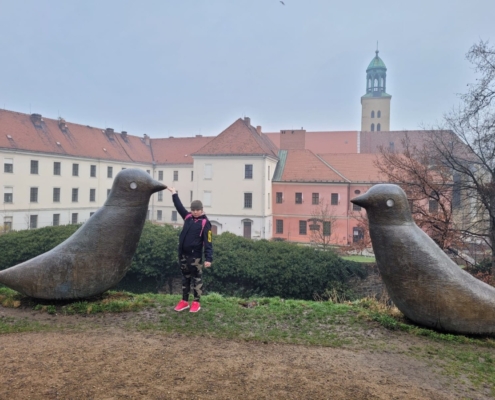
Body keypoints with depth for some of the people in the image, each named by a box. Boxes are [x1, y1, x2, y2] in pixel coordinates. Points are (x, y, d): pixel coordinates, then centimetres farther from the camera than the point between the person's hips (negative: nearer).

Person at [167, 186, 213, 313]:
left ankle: (196, 302, 14)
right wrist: (174, 193, 19)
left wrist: (208, 258, -20)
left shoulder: (205, 223, -11)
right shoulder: (188, 217, 5)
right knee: (185, 278, 15)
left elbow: (208, 242, -14)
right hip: (183, 254, 6)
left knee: (197, 278, 6)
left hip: (195, 256, -6)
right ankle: (184, 301, 25)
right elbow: (179, 207, 18)